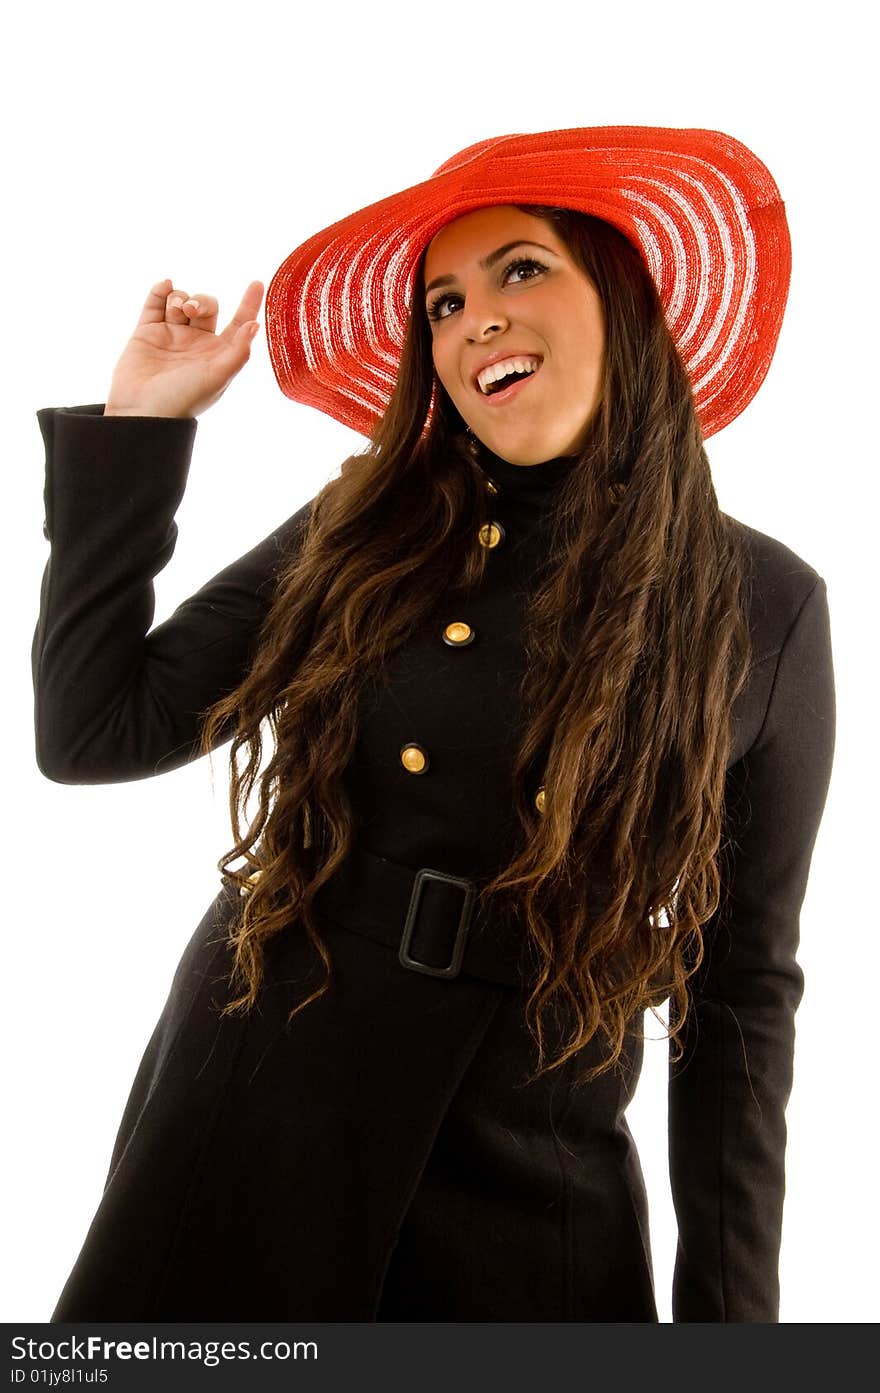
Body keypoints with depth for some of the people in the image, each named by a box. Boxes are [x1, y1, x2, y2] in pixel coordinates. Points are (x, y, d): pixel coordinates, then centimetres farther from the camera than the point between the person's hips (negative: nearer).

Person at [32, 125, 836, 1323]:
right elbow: (93, 731, -3)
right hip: (244, 1134, 2)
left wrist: (727, 1303, -2)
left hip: (528, 1197, -1)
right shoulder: (361, 536, -1)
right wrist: (137, 427, -4)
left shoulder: (766, 611, -5)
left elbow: (744, 984, -1)